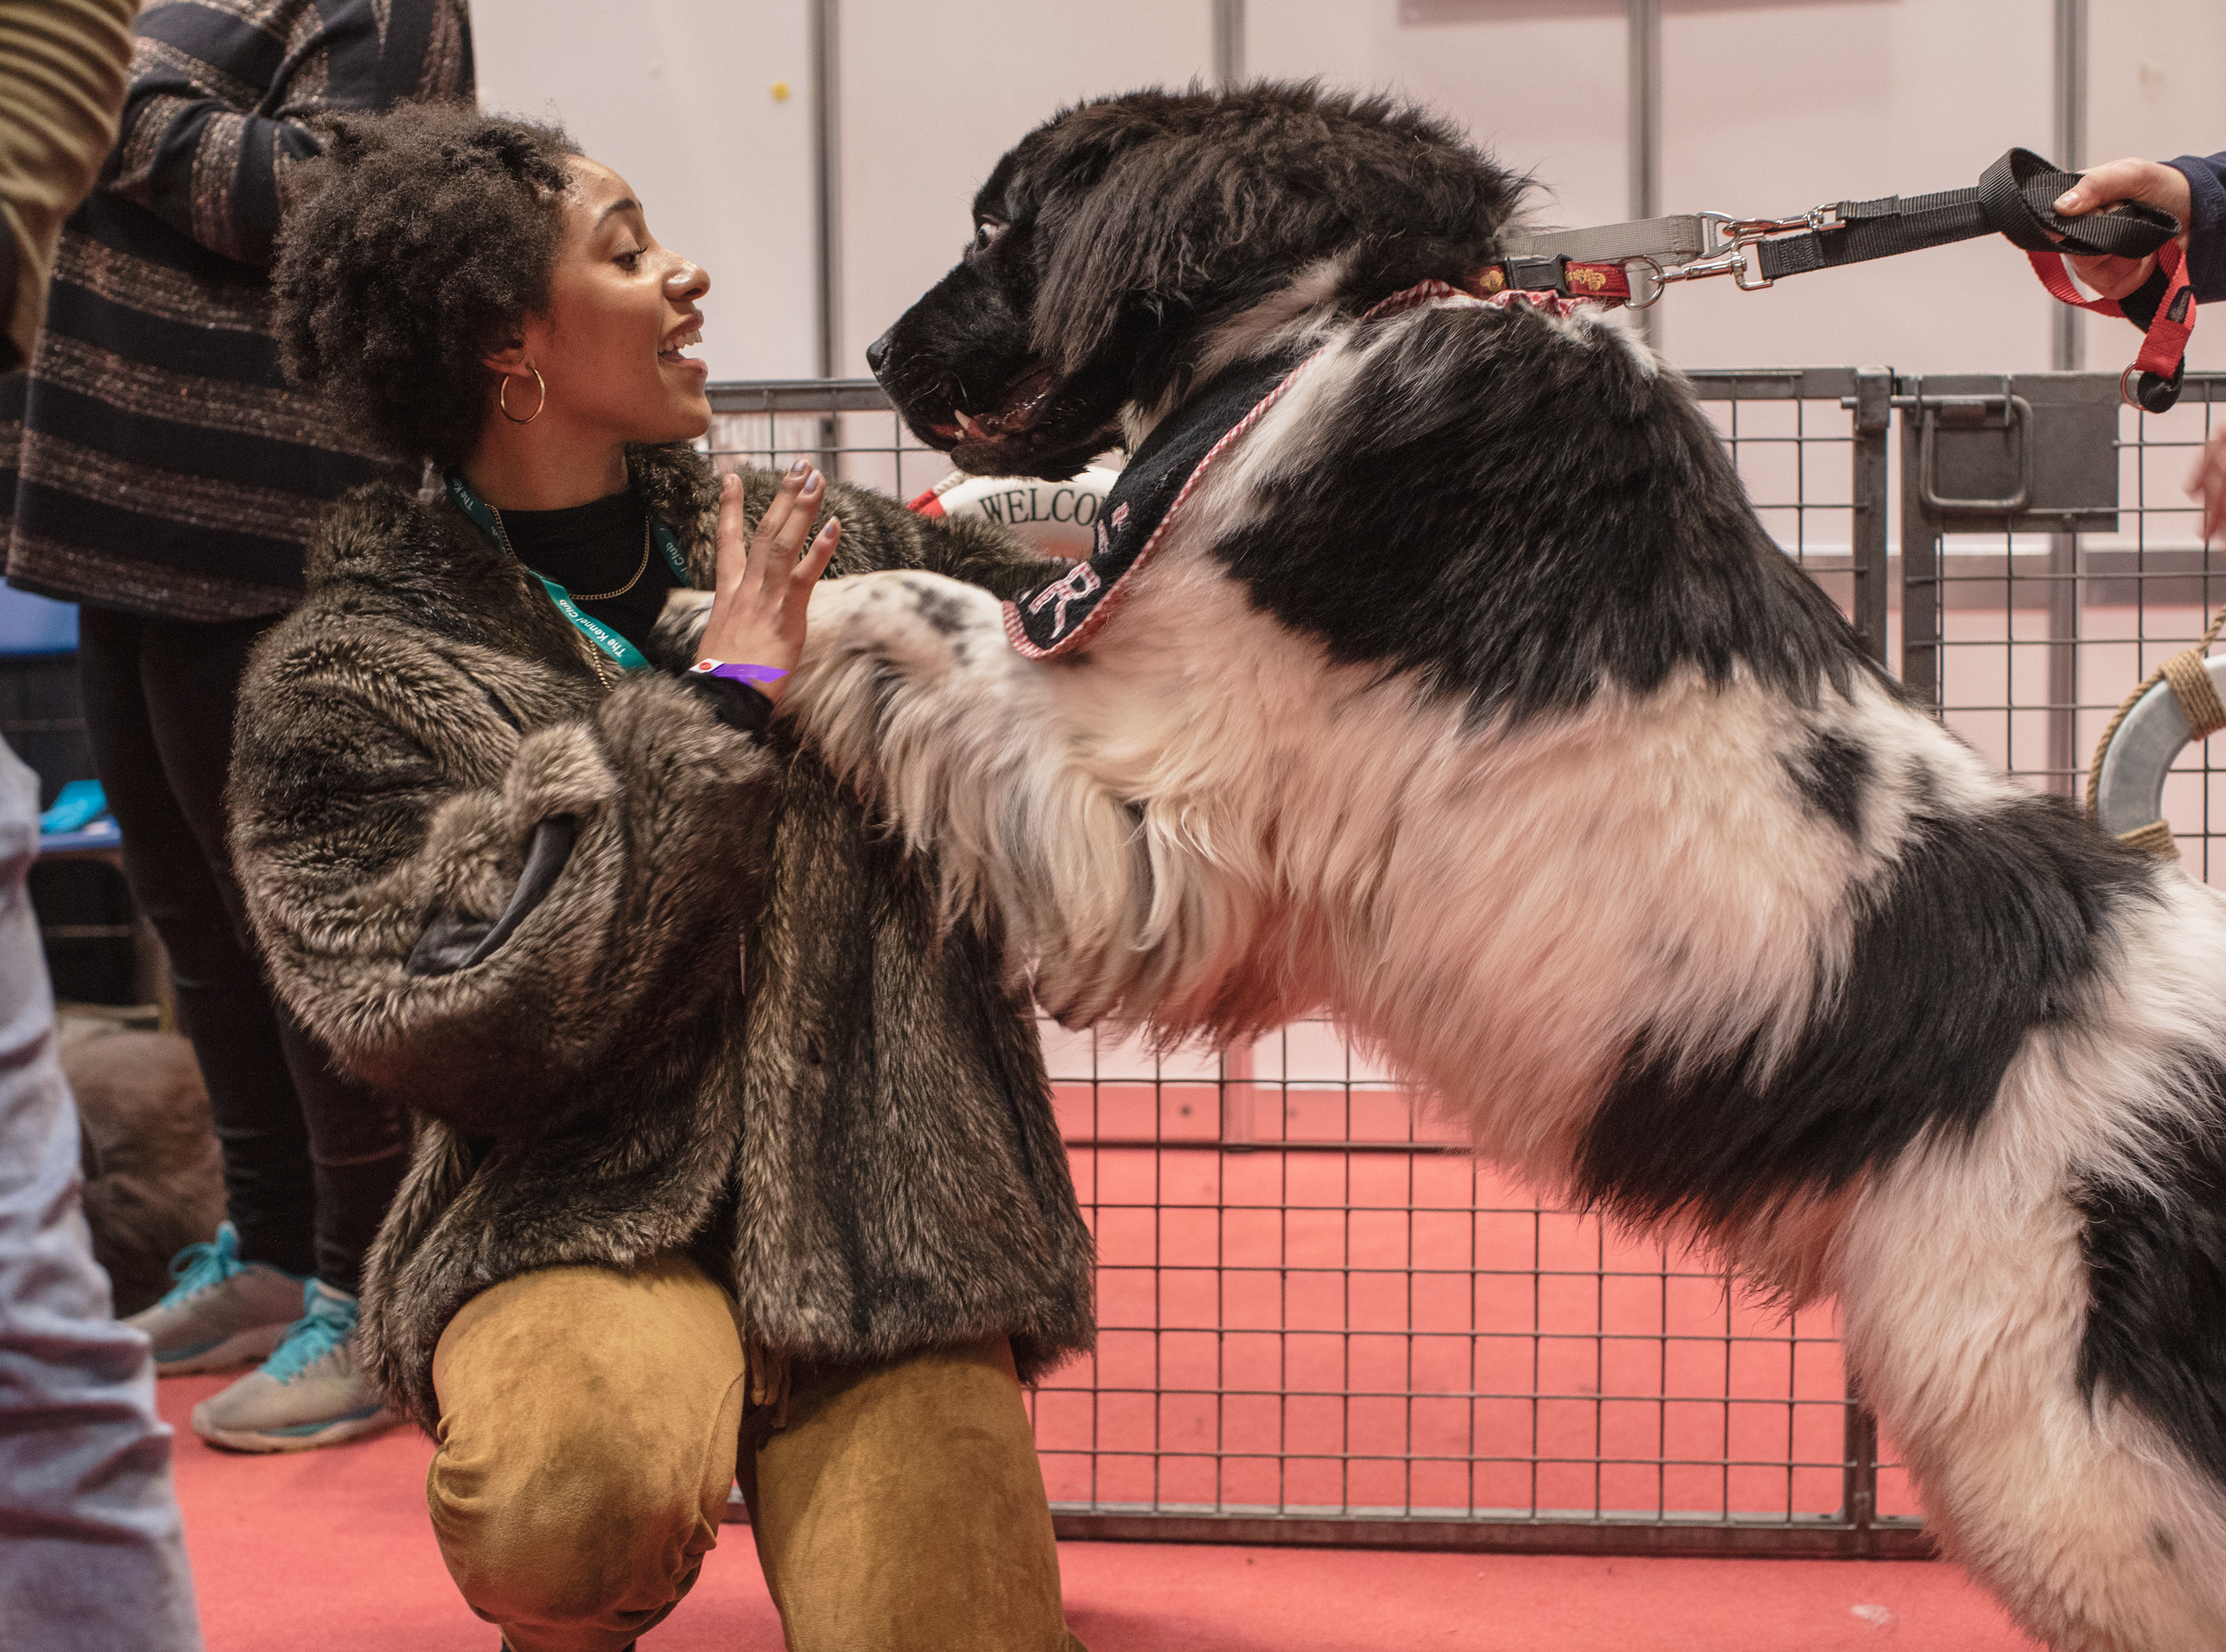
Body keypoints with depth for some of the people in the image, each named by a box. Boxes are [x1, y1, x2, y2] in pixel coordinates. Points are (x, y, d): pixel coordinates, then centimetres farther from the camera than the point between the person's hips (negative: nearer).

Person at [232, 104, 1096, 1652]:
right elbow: (458, 1020, -13)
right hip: (582, 1228, -3)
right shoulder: (349, 679, -1)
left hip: (887, 1229, 3)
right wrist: (715, 713, -12)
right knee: (577, 1480, -34)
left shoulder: (817, 548, 9)